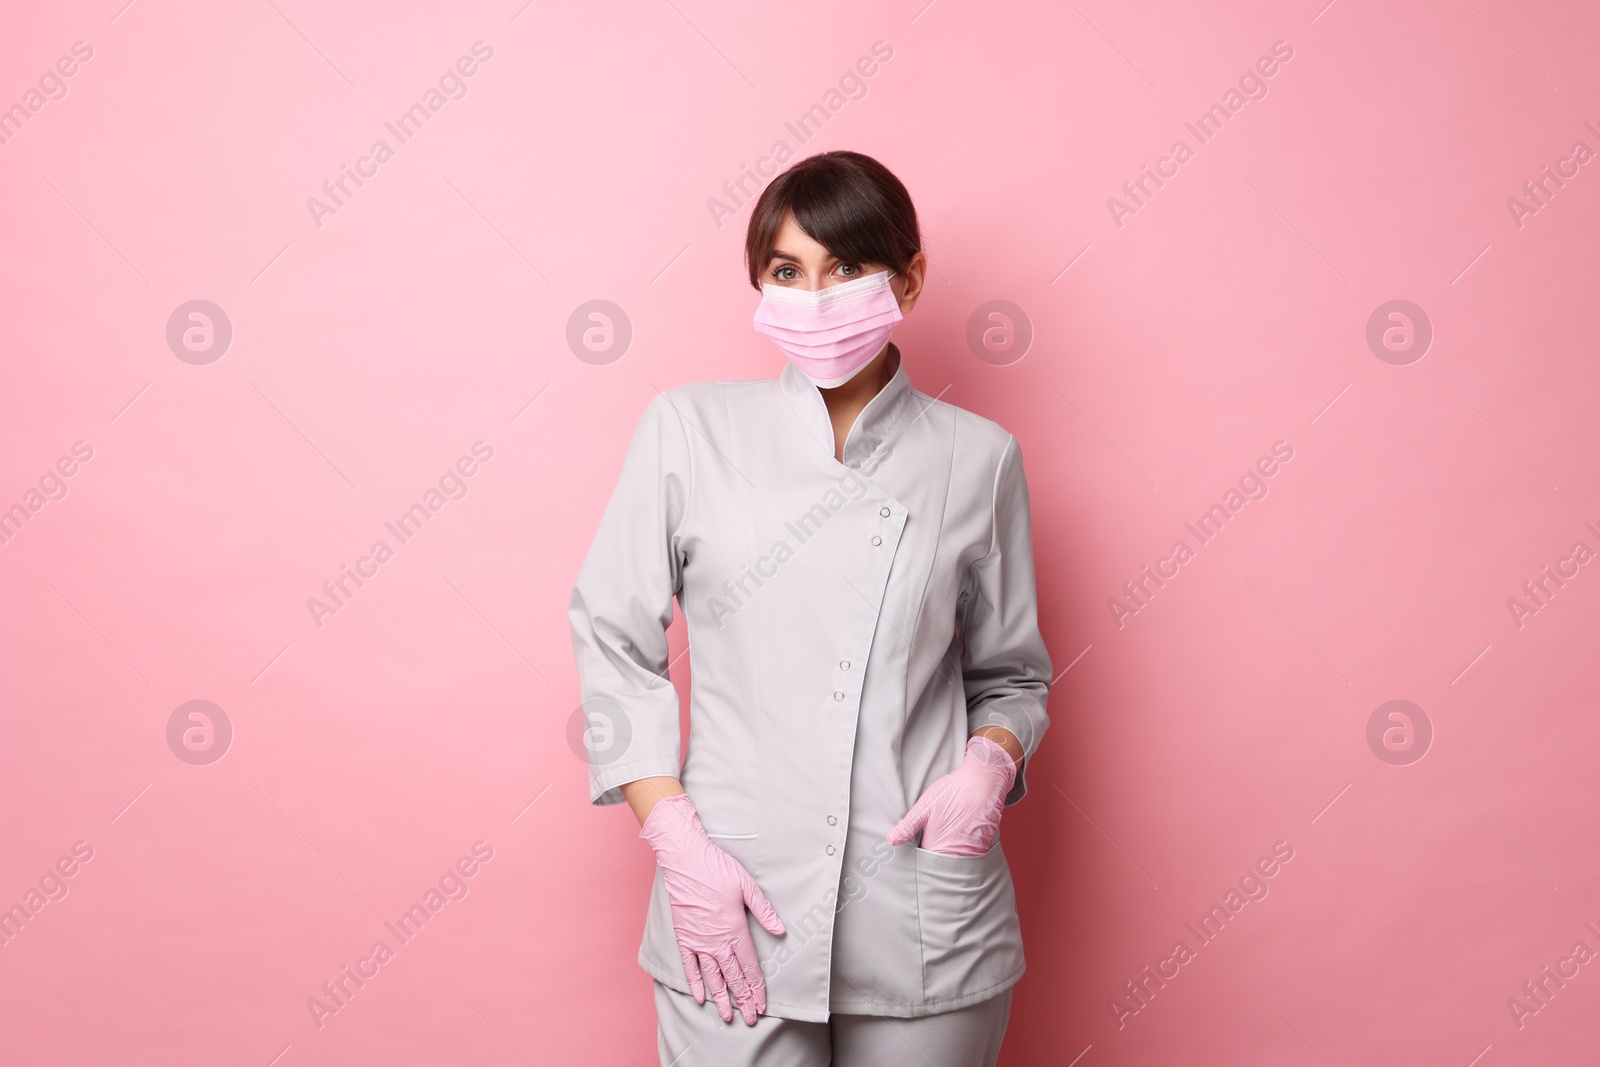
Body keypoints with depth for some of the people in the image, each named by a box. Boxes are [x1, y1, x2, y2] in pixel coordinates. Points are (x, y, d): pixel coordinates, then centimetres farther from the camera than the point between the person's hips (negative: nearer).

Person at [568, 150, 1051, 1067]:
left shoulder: (978, 457, 2)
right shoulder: (688, 430, 0)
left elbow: (1011, 674, 11)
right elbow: (614, 639, 2)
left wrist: (988, 765, -9)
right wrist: (678, 841, -6)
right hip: (733, 913, -1)